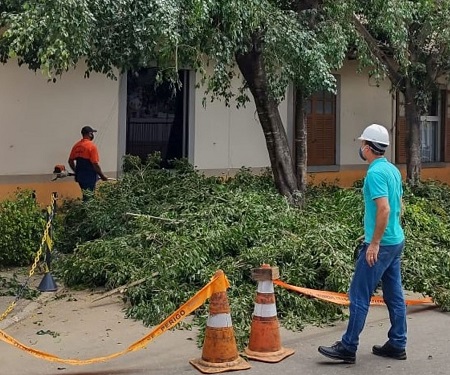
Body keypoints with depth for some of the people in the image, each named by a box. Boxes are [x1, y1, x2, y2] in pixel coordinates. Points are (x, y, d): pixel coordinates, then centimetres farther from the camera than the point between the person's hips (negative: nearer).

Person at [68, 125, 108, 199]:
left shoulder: (76, 145, 7)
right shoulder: (92, 146, -14)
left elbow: (70, 161, 12)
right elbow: (95, 164, -16)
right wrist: (102, 176, -5)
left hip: (79, 176, 7)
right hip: (90, 177, -7)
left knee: (83, 195, 15)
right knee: (88, 197, -3)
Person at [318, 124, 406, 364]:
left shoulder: (376, 173, -17)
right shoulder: (393, 169, 11)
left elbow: (384, 209, -25)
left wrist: (375, 243, -21)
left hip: (380, 245, -10)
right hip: (396, 241, 10)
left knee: (359, 296, -4)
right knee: (394, 295, 13)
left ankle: (348, 348, 2)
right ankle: (397, 345, 21)